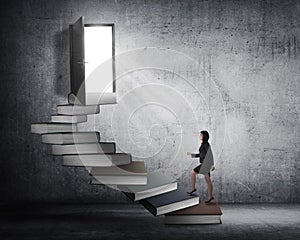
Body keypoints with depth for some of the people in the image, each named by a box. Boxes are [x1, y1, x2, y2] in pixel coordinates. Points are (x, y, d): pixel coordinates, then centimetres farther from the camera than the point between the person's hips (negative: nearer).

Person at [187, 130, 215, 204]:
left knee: (192, 173, -8)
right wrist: (191, 154, 18)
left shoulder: (206, 144, -13)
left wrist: (212, 165, -24)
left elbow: (210, 154, -18)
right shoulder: (203, 144, 16)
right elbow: (201, 155, 23)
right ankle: (210, 197, 14)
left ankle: (193, 188, 5)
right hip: (204, 164, 10)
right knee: (208, 180, 10)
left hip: (205, 164, -10)